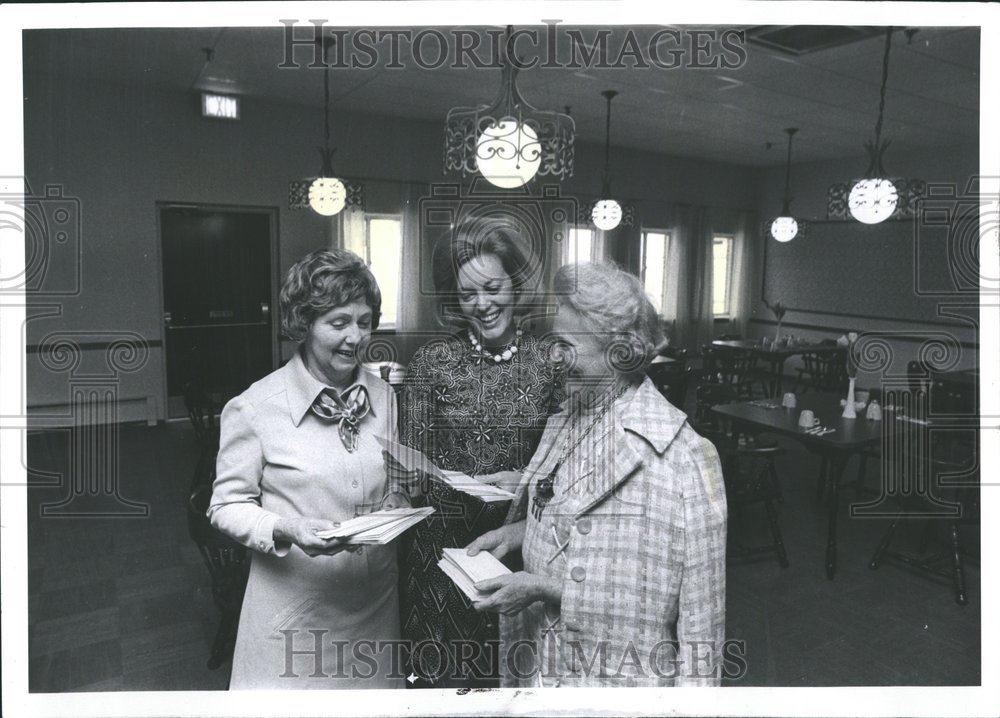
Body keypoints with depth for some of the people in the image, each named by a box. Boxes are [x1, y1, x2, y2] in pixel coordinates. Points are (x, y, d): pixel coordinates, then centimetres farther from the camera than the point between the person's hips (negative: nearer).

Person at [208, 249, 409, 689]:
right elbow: (227, 507, -8)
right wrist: (286, 530, -24)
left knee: (377, 681, 19)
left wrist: (397, 506, -7)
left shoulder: (382, 396, 1)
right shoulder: (254, 408, -14)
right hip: (294, 606, -4)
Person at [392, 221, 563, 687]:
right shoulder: (432, 361, -5)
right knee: (444, 672, 11)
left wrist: (527, 480, -15)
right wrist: (464, 485, -20)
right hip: (443, 545, -1)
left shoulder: (547, 362, -3)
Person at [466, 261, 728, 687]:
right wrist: (520, 530, -4)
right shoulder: (564, 424, 0)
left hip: (614, 677, -6)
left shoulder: (676, 459, -23)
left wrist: (545, 590, -23)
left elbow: (649, 602, -21)